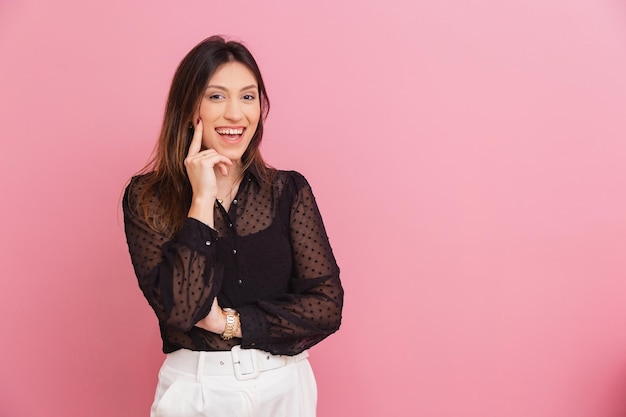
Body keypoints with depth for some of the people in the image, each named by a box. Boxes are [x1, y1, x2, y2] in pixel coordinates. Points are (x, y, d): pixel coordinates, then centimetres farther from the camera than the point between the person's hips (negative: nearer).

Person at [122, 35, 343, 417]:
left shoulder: (290, 190, -5)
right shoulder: (147, 198, -8)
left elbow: (327, 306, -9)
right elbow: (179, 309, -20)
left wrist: (229, 321, -15)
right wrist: (202, 199, -20)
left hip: (285, 386, 2)